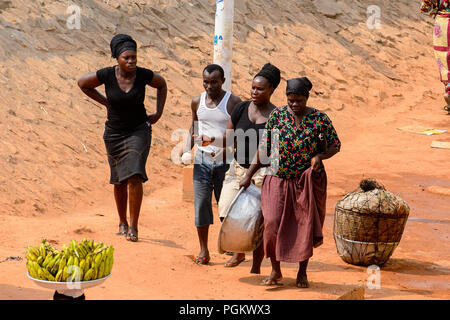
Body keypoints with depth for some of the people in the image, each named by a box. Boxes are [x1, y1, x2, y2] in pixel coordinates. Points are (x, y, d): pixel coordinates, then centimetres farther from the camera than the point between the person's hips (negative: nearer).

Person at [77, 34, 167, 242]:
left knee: (135, 176, -16)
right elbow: (82, 83, 4)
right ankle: (122, 222, 32)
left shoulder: (144, 75, -12)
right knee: (119, 180, 12)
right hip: (114, 133, 1)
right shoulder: (107, 75, -14)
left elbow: (162, 84, 11)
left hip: (139, 131, -1)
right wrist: (105, 102, 2)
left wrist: (158, 113, 6)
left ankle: (133, 227, -9)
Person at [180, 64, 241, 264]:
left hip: (225, 160, -3)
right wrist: (188, 147, 5)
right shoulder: (197, 102, 8)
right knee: (201, 202, 0)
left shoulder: (233, 103, -4)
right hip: (202, 159, 3)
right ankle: (203, 250, 10)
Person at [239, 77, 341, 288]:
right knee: (273, 223, -10)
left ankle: (302, 272, 21)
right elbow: (264, 148, 5)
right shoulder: (276, 116, -2)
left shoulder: (320, 119, -5)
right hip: (278, 179, 0)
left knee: (306, 225, 4)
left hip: (308, 181, 0)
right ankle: (275, 271, 8)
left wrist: (320, 156, -16)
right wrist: (249, 175, 4)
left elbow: (335, 145, 5)